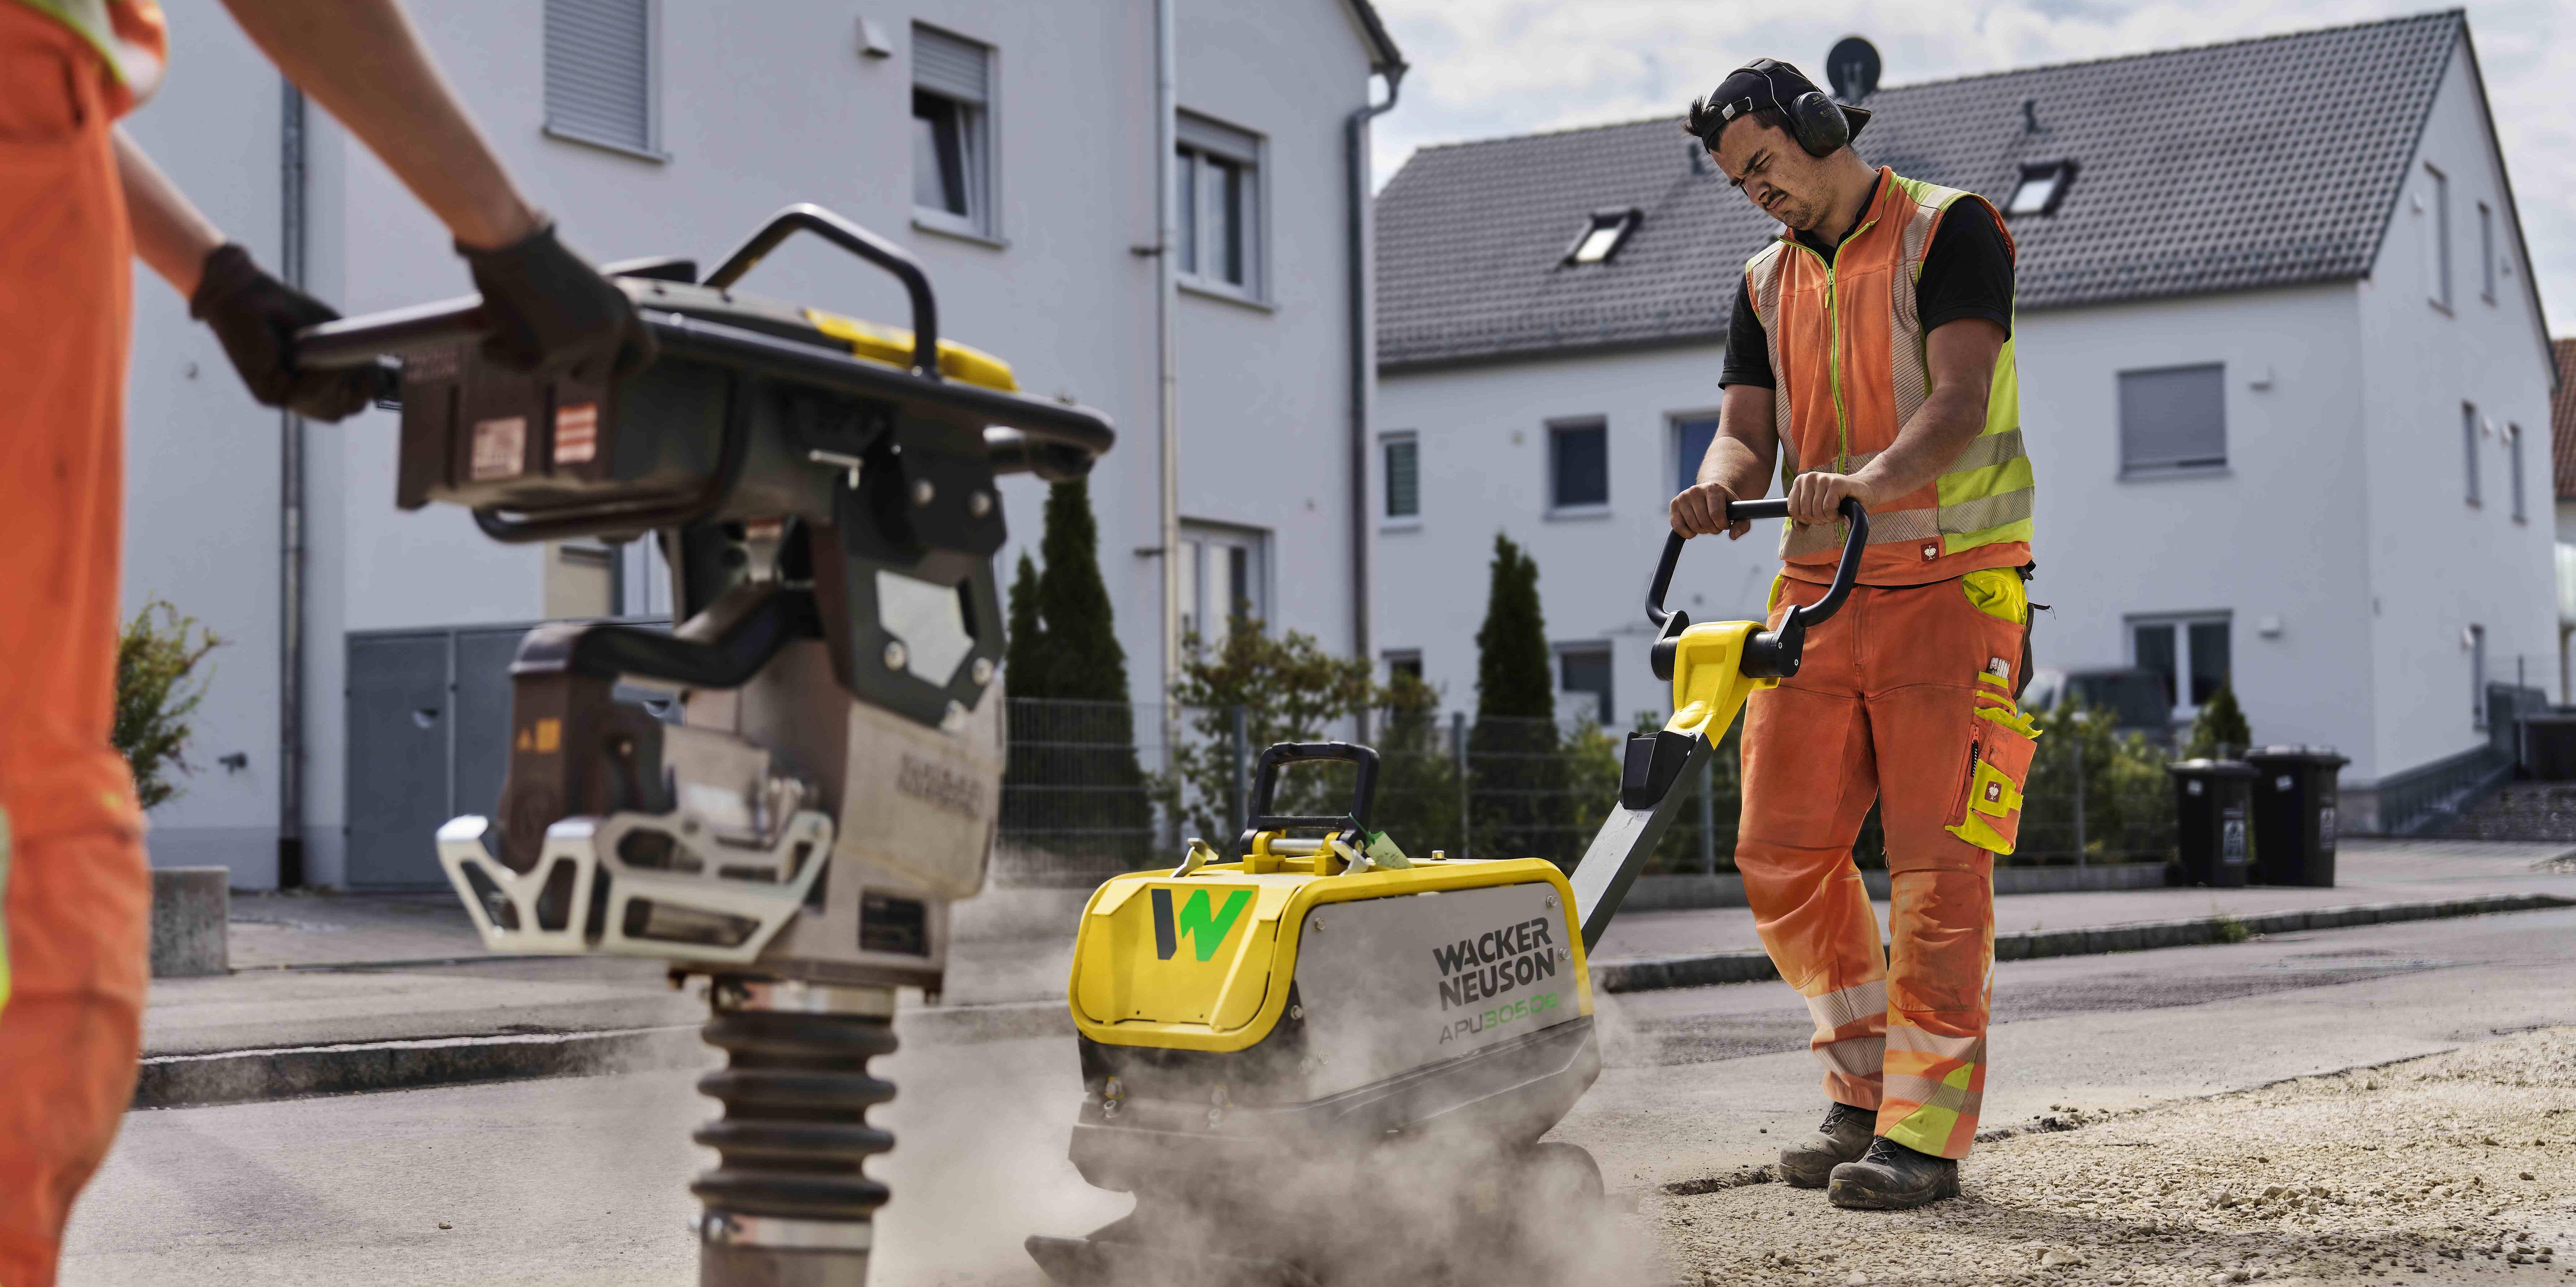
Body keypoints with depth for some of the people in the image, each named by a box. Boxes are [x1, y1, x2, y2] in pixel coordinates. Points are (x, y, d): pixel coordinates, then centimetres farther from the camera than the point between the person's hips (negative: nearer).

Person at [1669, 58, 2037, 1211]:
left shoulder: (1948, 231, -3)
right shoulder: (1767, 284, 16)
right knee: (1781, 854, 3)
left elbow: (1962, 402, -17)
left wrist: (1871, 478, -36)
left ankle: (1926, 1131, -1)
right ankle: (1865, 1090, 19)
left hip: (1947, 585, -6)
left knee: (1937, 863, -7)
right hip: (1818, 587, 6)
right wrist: (1722, 486, -18)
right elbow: (1748, 430, 6)